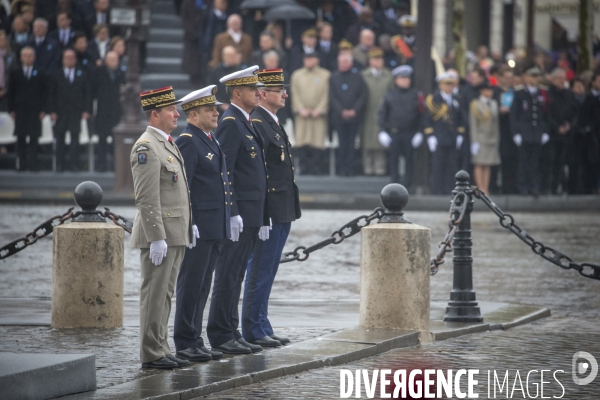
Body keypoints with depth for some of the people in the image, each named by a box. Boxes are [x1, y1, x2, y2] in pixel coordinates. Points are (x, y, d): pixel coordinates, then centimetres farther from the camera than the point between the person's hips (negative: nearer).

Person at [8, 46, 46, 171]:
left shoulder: (40, 74, 9)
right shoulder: (15, 74, 11)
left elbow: (44, 93, 6)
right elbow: (11, 93, 8)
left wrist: (43, 110, -2)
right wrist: (11, 110, 0)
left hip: (35, 110, -1)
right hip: (20, 111, 1)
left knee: (34, 137, -5)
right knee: (21, 137, -2)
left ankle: (33, 163, -5)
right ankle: (22, 164, 1)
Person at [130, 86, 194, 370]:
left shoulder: (168, 144, 17)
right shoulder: (146, 147, -14)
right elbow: (147, 198, -19)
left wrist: (189, 225, 19)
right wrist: (157, 238, -22)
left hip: (176, 234, 10)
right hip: (159, 235, -10)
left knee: (165, 294, 12)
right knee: (154, 294, -5)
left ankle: (161, 350, 17)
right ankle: (151, 354, -2)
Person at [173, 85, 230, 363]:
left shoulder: (211, 141, 18)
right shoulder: (187, 142, -12)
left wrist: (231, 216, 20)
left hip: (214, 230, 9)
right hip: (197, 229, -9)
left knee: (202, 287, 12)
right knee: (191, 285, -4)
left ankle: (195, 341, 17)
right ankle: (185, 344, 0)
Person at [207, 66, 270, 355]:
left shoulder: (246, 123, 18)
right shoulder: (231, 123, -13)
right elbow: (224, 171, -19)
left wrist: (262, 218, 20)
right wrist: (232, 213, -22)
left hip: (251, 217, 10)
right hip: (238, 216, -10)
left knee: (236, 276, 12)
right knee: (229, 275, -5)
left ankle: (231, 333, 16)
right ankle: (221, 336, -2)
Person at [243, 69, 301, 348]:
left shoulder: (275, 123, 18)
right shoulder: (256, 123, -14)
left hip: (282, 211, 10)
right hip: (268, 208, -10)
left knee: (267, 271, 13)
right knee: (260, 271, -5)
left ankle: (262, 329, 17)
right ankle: (254, 332, -1)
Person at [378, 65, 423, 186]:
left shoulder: (416, 95, 4)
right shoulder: (389, 96, 4)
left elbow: (420, 114, 7)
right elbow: (382, 114, 6)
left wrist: (419, 132, 2)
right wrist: (382, 131, -2)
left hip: (410, 133, 0)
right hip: (394, 133, 0)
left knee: (409, 158, 2)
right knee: (394, 158, 3)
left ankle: (408, 183, 10)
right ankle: (395, 182, 12)